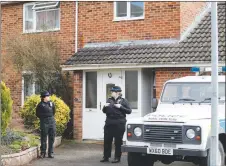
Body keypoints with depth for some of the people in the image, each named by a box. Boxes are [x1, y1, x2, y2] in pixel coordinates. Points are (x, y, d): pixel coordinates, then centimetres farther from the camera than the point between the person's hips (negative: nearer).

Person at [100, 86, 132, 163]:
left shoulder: (123, 100, -1)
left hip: (119, 124, -4)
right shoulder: (109, 100, 10)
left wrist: (120, 107, -16)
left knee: (118, 141, 2)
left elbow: (129, 111, -5)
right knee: (107, 140, 5)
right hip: (109, 123, 4)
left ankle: (117, 158, 10)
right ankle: (106, 157, 14)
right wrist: (105, 106, -6)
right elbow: (104, 111, 15)